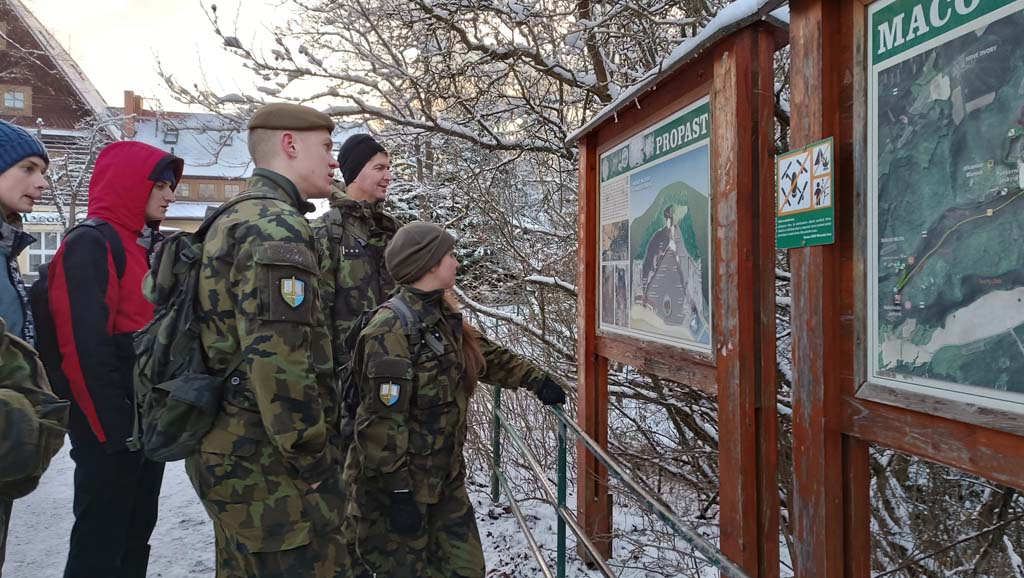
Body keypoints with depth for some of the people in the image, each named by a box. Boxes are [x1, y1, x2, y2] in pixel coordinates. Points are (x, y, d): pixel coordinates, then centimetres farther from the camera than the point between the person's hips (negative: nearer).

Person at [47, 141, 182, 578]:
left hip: (149, 423, 9)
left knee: (135, 534, 18)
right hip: (111, 429, -9)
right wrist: (113, 426, -19)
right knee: (100, 542, 3)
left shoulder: (149, 247, 14)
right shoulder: (90, 245, -13)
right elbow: (85, 348, -21)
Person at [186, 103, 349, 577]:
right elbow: (278, 359, -27)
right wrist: (315, 462, -16)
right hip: (269, 463, -10)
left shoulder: (232, 222, 15)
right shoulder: (278, 228, -17)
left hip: (229, 450, 10)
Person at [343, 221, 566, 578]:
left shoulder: (444, 317, 6)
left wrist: (535, 380, 25)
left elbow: (487, 356, 22)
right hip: (396, 485, -9)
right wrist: (398, 491, -22)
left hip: (445, 479, 9)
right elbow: (383, 420, -24)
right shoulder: (390, 329, -22)